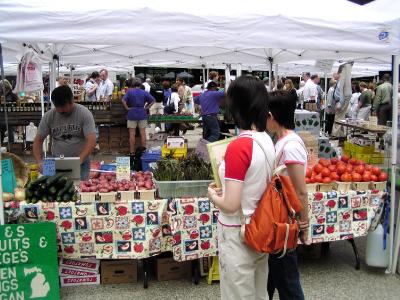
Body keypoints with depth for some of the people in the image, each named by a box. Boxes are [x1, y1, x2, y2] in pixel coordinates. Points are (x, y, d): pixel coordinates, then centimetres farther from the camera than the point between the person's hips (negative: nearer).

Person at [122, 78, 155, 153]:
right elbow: (152, 100, 1)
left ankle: (132, 152, 4)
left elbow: (123, 100, -15)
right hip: (142, 114, 2)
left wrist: (127, 108, -5)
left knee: (132, 134, 2)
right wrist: (146, 108, 2)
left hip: (132, 114, -2)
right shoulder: (144, 92, 3)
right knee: (143, 133, 7)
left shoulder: (129, 91, -3)